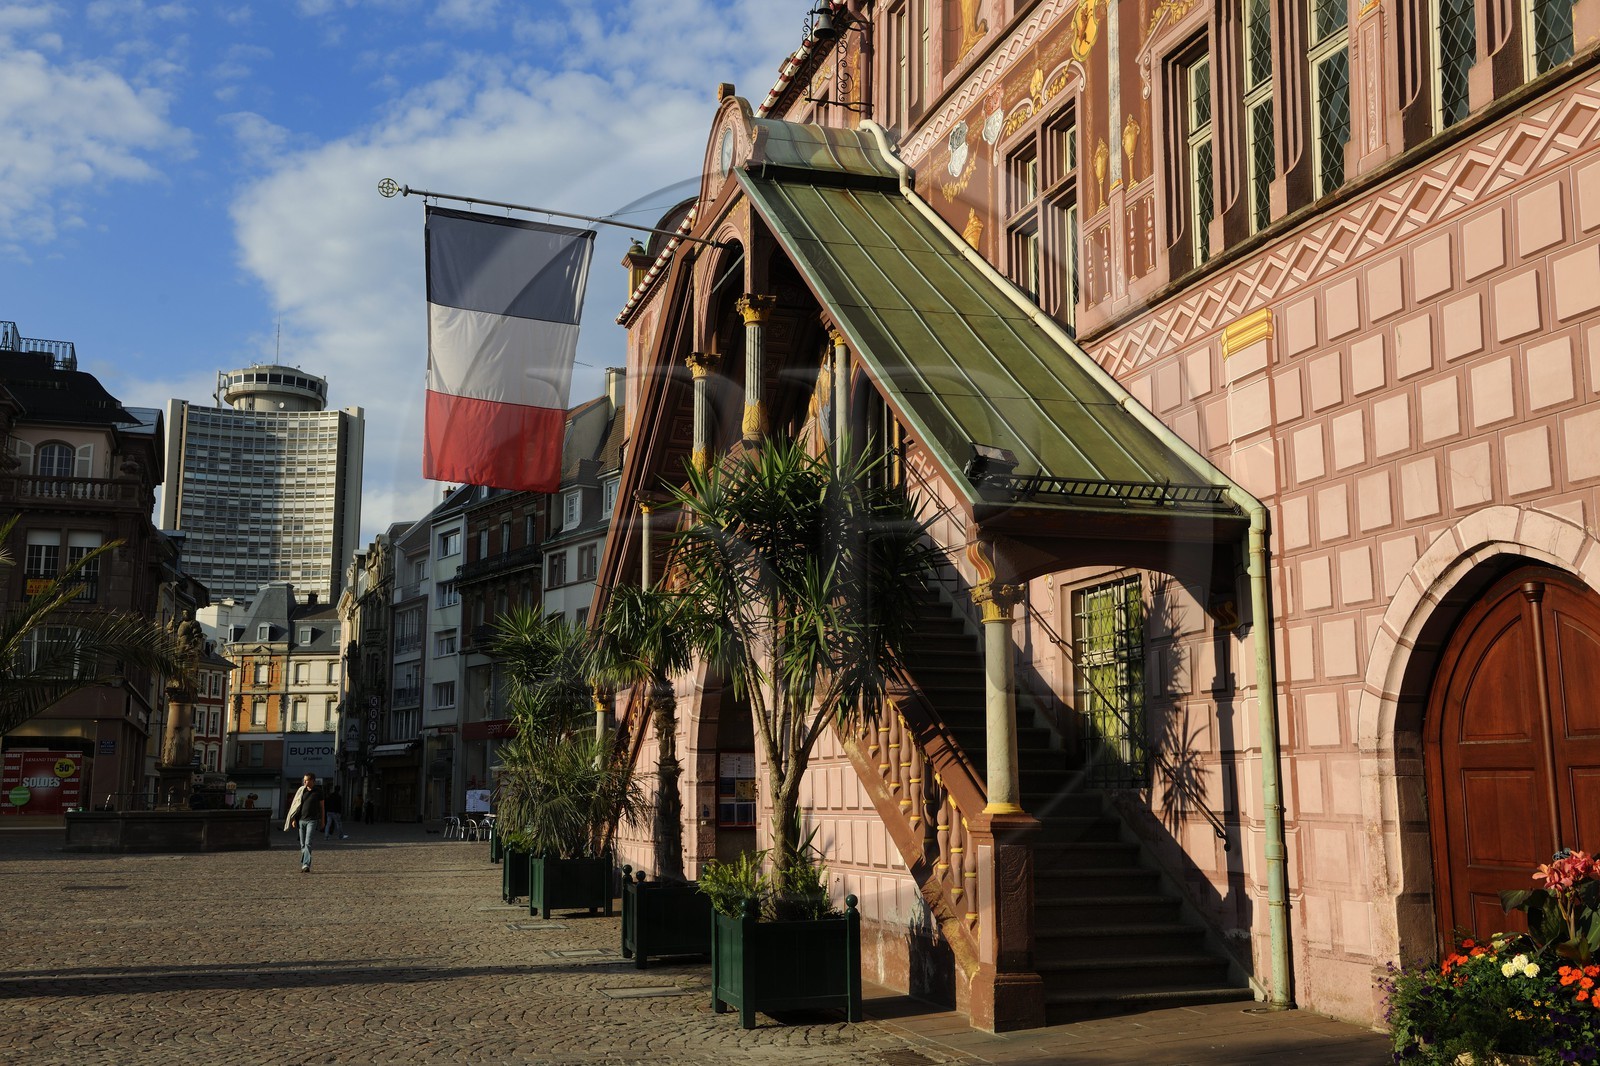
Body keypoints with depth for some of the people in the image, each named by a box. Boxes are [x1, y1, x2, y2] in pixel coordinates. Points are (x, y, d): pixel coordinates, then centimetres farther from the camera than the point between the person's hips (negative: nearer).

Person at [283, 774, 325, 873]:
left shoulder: (318, 792, 2)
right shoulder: (302, 791, 7)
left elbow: (322, 807, 8)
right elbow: (296, 805, 10)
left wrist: (322, 821, 9)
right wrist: (293, 819, 3)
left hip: (312, 820, -3)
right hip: (301, 820, 3)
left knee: (308, 843, -13)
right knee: (302, 844, 7)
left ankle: (306, 865, -18)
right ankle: (303, 865, 13)